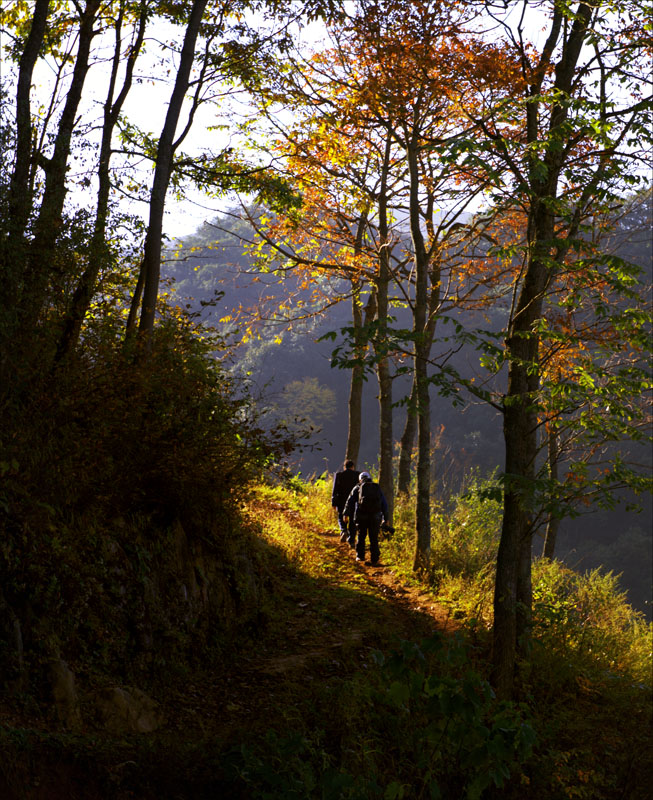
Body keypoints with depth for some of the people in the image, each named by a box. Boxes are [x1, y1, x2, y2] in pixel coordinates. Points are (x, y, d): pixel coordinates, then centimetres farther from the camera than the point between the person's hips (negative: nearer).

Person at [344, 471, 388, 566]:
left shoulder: (357, 488, 13)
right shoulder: (377, 488, 20)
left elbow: (350, 501, 2)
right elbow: (384, 504, 18)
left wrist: (347, 514, 1)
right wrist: (385, 518, 18)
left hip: (361, 515, -1)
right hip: (375, 516, 1)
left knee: (361, 535, 16)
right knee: (374, 538, 6)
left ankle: (360, 556, 17)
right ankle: (374, 560, 3)